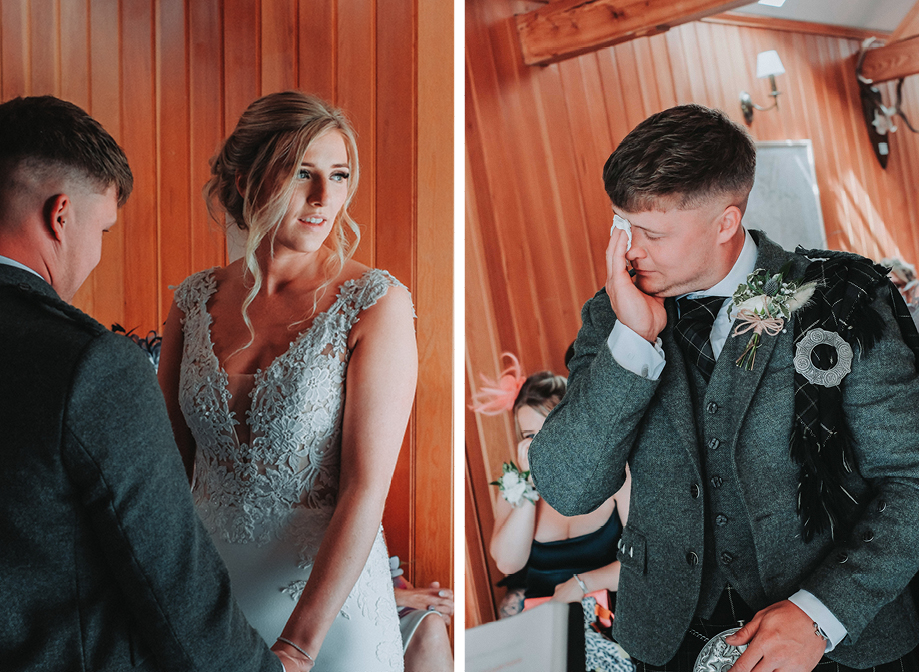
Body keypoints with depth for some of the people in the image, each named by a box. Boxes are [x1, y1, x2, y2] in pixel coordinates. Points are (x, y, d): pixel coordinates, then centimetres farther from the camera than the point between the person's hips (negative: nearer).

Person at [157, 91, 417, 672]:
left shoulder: (377, 303, -15)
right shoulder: (196, 300, -3)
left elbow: (366, 491, -18)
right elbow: (172, 454, 5)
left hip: (328, 600, -3)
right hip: (207, 590, 4)